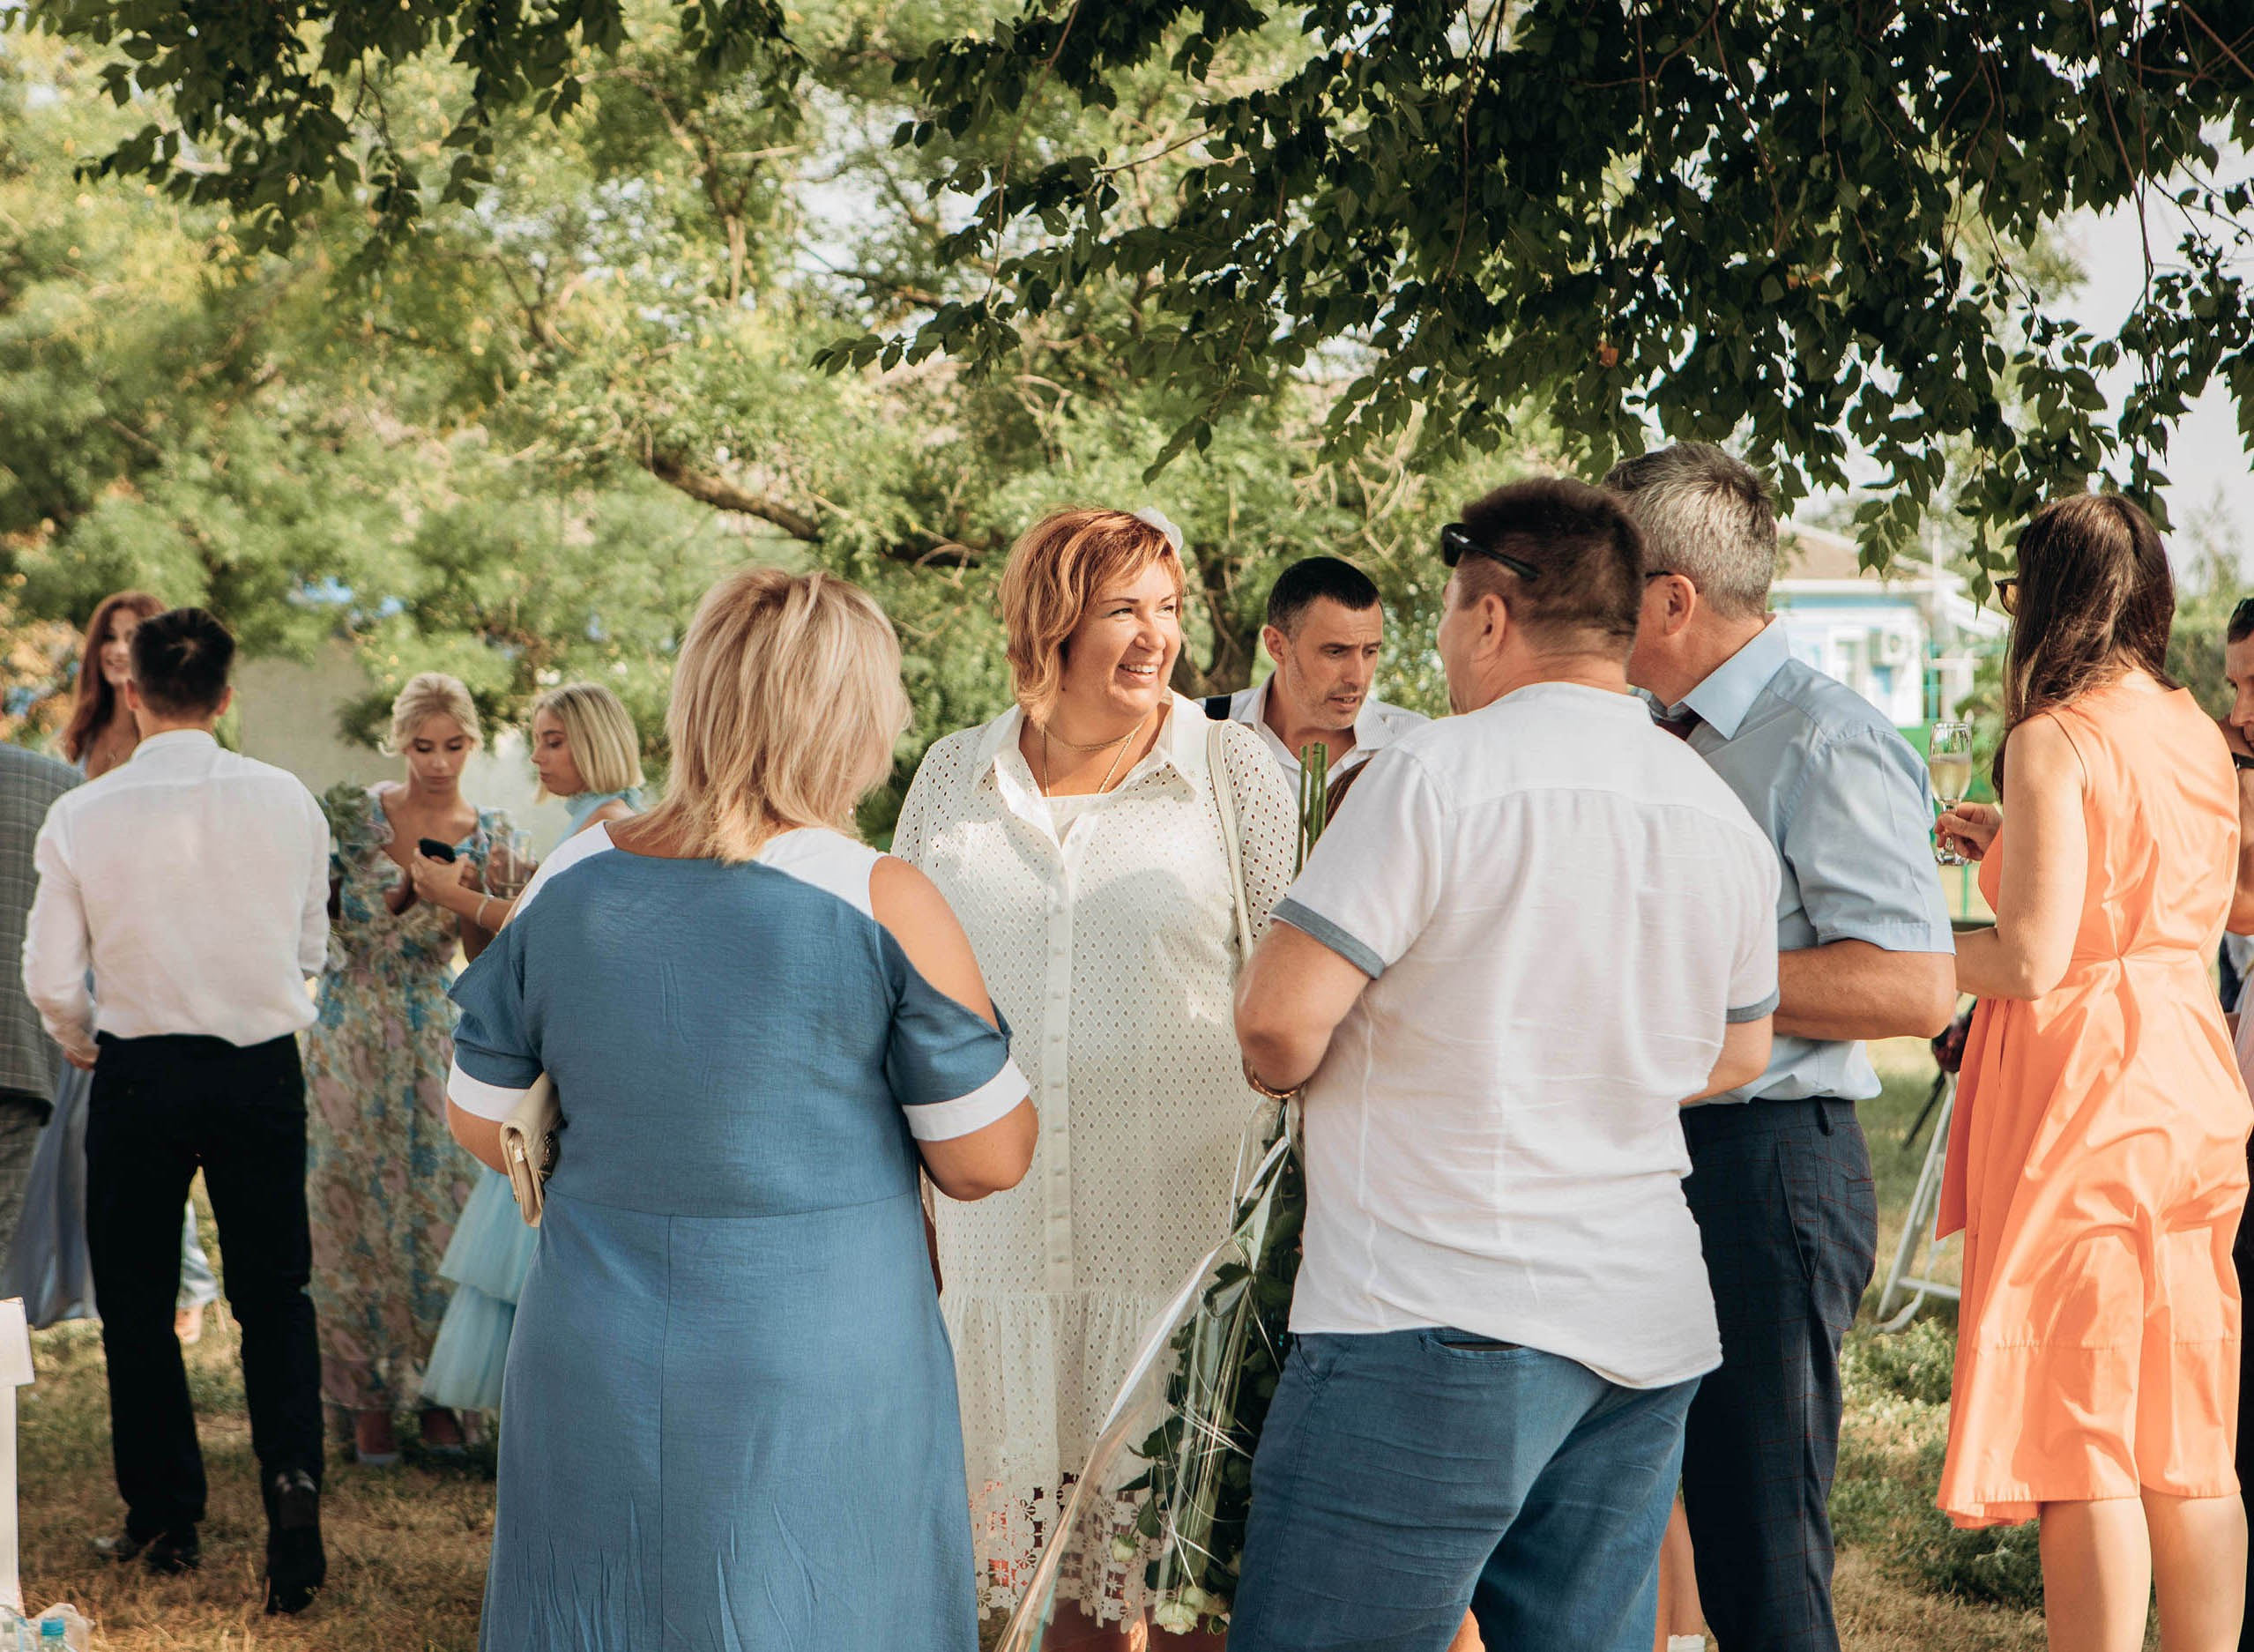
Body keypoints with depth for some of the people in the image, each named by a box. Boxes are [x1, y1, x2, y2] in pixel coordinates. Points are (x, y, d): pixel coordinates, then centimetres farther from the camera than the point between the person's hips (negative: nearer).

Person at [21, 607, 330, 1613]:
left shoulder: (80, 816, -9)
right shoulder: (286, 802, -5)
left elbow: (51, 978, -6)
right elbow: (311, 949, 6)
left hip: (138, 1076, -1)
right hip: (266, 1070, 1)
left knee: (136, 1302, 13)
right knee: (274, 1293, 12)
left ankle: (165, 1521, 21)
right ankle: (292, 1465, -11)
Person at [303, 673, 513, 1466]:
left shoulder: (489, 833, 2)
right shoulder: (356, 811, -3)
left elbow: (486, 955, 1)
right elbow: (326, 913, -2)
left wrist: (459, 896, -18)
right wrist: (407, 890, -17)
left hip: (433, 1037, 1)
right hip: (350, 1035, -1)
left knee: (439, 1204, -1)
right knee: (356, 1205, 1)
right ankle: (369, 1394, 10)